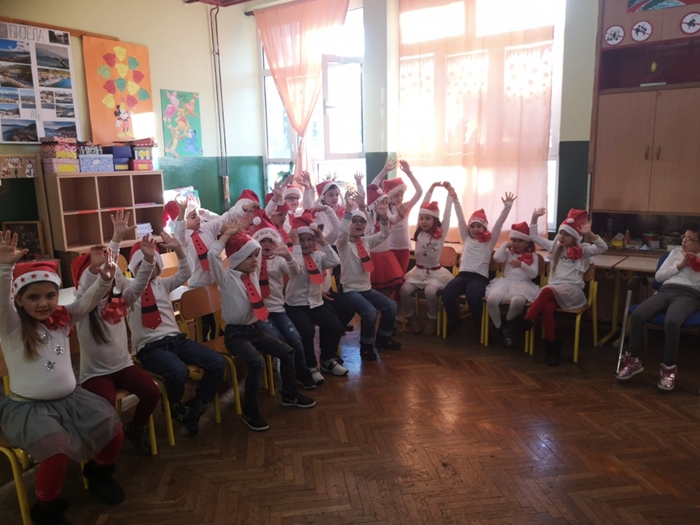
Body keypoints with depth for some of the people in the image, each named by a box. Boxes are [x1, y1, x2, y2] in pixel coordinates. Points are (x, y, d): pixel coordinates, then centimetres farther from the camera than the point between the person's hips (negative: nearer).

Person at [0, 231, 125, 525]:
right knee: (57, 450, -27)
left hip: (70, 399, 5)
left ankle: (99, 473, 28)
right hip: (27, 406, -5)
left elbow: (87, 301, -3)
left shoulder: (62, 320, 6)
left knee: (114, 429, -4)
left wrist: (104, 281, -24)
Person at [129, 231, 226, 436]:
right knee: (179, 372, -37)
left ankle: (194, 408, 4)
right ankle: (177, 409, -1)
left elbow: (185, 274, 3)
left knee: (218, 362, -13)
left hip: (176, 339, 5)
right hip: (150, 346, -5)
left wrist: (178, 249, -14)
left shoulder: (162, 284, 15)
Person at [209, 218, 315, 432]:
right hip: (236, 333, -7)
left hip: (256, 328, 7)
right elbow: (212, 254, -31)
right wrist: (229, 233, -18)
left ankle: (289, 395, 22)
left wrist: (242, 234, 2)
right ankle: (249, 412, -11)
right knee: (256, 362, -29)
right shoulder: (227, 278, -13)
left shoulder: (253, 274, 5)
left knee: (287, 352, 0)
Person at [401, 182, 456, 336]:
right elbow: (423, 207, 2)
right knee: (404, 290, -21)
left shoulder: (441, 233, -4)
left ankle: (432, 320, -5)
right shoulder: (419, 233, 3)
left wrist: (450, 193, -5)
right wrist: (431, 188, 3)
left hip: (435, 272, -3)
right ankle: (412, 318, 2)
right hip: (418, 271, 3)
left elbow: (447, 214, -8)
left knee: (430, 291, -31)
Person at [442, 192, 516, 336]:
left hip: (480, 277, -2)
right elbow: (461, 219, 13)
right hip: (463, 274, 3)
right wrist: (455, 200, 7)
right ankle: (454, 321, 2)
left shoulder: (489, 241, 14)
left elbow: (499, 223, 4)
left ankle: (480, 326, -8)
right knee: (446, 294, -26)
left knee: (473, 297, -35)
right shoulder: (466, 237, 19)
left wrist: (507, 206, -6)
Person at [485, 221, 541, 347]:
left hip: (523, 284, -2)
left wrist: (522, 265, -15)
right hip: (505, 282, 2)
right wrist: (505, 244, 6)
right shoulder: (508, 253, 18)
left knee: (518, 301, -40)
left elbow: (534, 274, 1)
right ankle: (499, 328, -8)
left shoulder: (532, 256, 13)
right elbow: (497, 257, -4)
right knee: (491, 299, -31)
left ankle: (507, 324, -8)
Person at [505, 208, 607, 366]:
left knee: (547, 290, -37)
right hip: (554, 291, 4)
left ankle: (524, 322, -28)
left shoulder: (583, 249, 4)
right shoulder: (555, 246, 18)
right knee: (547, 307, -33)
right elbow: (534, 237, 23)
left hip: (572, 291, -3)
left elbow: (603, 248, -12)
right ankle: (552, 346, -21)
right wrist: (534, 218, 12)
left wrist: (589, 234, -26)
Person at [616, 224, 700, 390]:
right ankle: (633, 360, -10)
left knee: (671, 321, -38)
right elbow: (658, 276, 17)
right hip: (666, 290, 3)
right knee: (637, 315, -27)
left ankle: (669, 367, -19)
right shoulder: (675, 252, 26)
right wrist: (679, 266, 7)